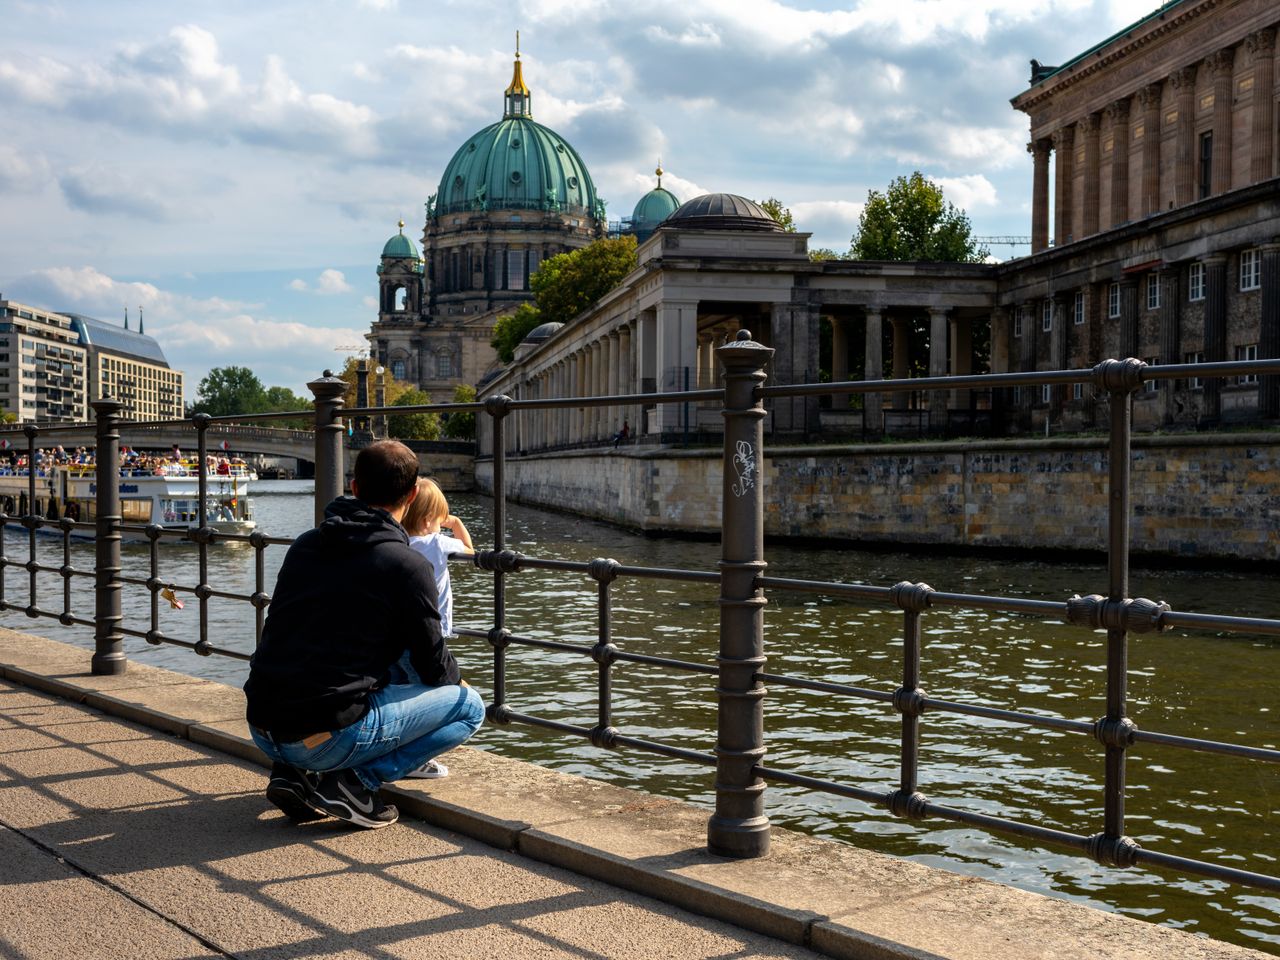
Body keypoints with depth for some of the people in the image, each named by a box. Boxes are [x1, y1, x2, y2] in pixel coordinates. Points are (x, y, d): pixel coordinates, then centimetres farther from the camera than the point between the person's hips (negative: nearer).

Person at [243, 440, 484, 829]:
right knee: (469, 705, 9)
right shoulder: (408, 565, -8)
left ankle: (295, 773, 14)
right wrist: (457, 679, 26)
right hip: (328, 736, -7)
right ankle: (355, 782, -4)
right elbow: (434, 667, 1)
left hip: (263, 730, 7)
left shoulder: (304, 545, 11)